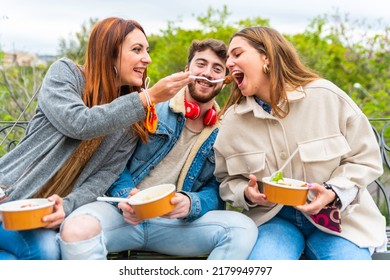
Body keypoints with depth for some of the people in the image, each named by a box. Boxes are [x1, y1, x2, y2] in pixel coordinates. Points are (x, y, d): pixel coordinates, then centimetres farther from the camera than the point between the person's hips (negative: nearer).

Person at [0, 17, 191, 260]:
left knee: (49, 252, -27)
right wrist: (148, 98, -24)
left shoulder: (132, 122, 2)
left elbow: (104, 177, -4)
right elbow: (78, 123, -24)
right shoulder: (65, 72, -5)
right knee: (45, 252, -29)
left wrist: (68, 205, -23)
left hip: (50, 210, 3)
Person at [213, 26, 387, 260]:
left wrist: (334, 193, -17)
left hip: (336, 216, 1)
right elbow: (228, 179, 10)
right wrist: (246, 193, -13)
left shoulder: (326, 96, -8)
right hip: (273, 218, 0)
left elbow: (365, 159, -1)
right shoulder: (232, 120, -1)